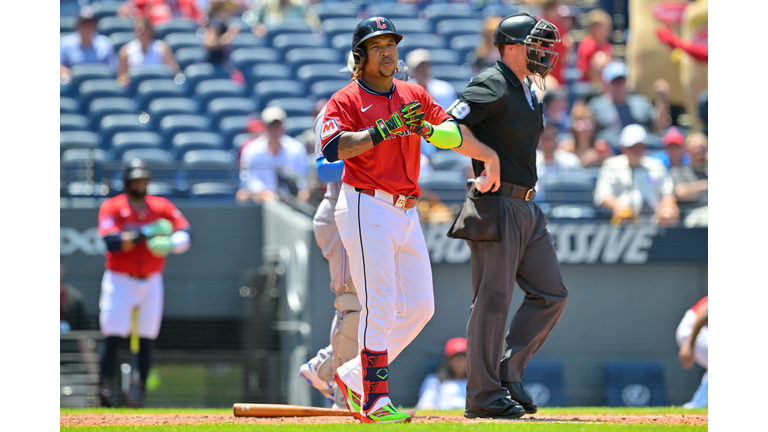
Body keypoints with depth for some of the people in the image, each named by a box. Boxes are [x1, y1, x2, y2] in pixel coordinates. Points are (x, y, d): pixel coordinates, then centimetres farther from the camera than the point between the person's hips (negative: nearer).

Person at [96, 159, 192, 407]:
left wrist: (170, 243, -25)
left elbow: (185, 235, -3)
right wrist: (144, 234, -27)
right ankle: (105, 389, -9)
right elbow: (112, 242, -19)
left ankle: (139, 394, 6)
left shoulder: (162, 207, 6)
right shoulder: (112, 208, -4)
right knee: (113, 338, -11)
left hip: (151, 282, 3)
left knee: (146, 341, 1)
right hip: (119, 282, -3)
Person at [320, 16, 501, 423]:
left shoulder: (413, 96, 15)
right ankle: (375, 401, -12)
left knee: (419, 307, 7)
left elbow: (452, 133, 13)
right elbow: (335, 148, -20)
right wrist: (385, 129, -28)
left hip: (407, 213, 7)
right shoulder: (345, 100, -4)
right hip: (366, 209, -7)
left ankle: (353, 376, 18)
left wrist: (489, 156, 0)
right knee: (380, 307, -13)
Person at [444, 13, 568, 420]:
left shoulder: (526, 91, 17)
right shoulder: (492, 86, -11)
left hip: (527, 208, 9)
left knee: (550, 294, 7)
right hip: (497, 203, -9)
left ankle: (509, 373, 14)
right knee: (493, 298, -7)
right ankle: (484, 395, -3)